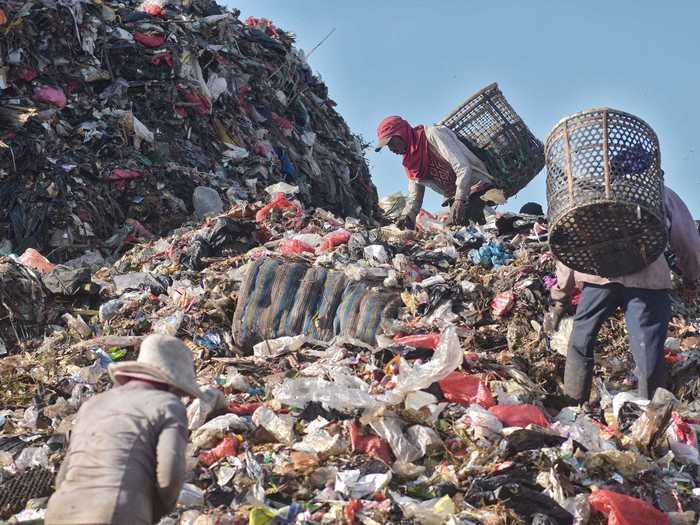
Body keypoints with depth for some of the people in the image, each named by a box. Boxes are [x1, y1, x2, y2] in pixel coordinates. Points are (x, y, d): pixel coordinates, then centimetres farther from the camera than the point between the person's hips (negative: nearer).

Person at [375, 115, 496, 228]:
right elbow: (414, 197, 14)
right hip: (456, 199, 7)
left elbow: (462, 166, -19)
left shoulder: (432, 135, -9)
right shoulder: (410, 162, 16)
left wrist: (460, 199, -28)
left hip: (477, 188, -7)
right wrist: (406, 216, -8)